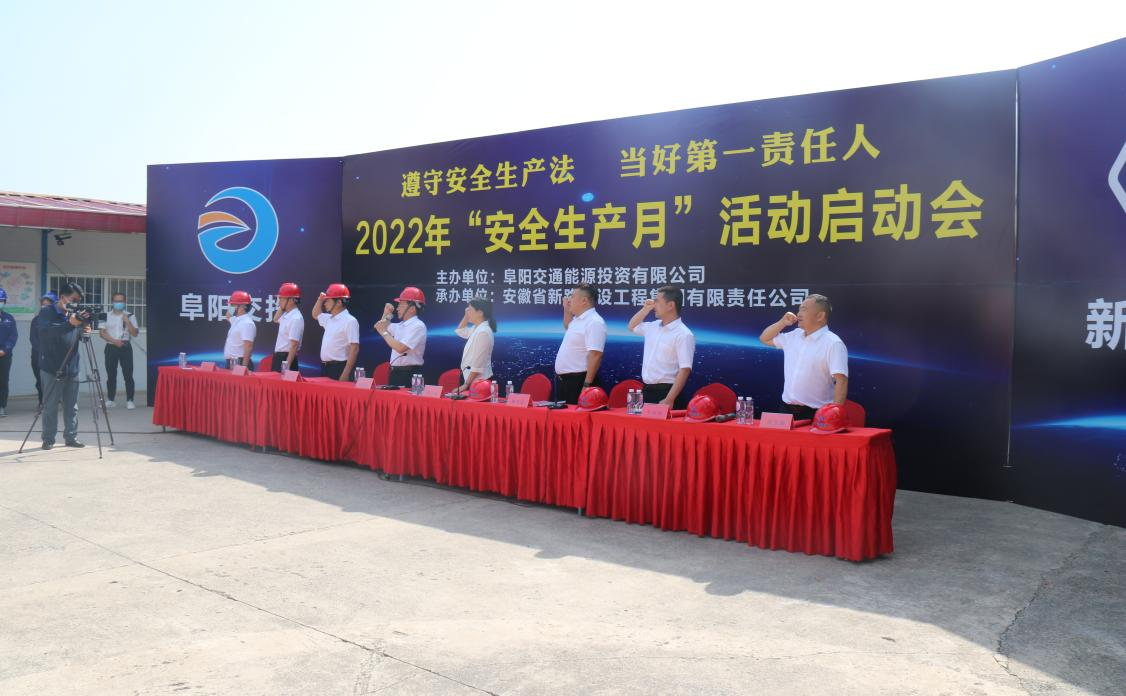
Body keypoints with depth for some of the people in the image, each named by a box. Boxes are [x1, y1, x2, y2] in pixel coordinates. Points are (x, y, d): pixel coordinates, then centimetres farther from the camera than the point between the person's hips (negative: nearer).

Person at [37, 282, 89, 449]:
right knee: (50, 406, 0)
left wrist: (84, 330, -18)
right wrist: (69, 324, -37)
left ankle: (71, 437, 14)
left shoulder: (75, 314, 10)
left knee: (72, 406, 7)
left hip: (71, 368, 5)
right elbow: (46, 330, -23)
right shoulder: (46, 313, -4)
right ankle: (48, 439, 8)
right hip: (51, 368, -5)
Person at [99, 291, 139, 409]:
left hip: (125, 347, -1)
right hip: (111, 347, 1)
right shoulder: (106, 316, 6)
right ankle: (110, 400, 12)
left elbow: (135, 333, -2)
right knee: (111, 375, 5)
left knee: (128, 374, -3)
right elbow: (102, 333, 2)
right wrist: (114, 341, -11)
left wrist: (127, 321, -13)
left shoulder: (129, 316, 3)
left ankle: (129, 400, 1)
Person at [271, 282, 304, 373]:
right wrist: (281, 307, 15)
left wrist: (287, 366, -25)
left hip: (286, 358, -9)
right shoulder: (286, 315, 9)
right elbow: (276, 319, 34)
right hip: (278, 357, 9)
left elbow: (294, 345, -22)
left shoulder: (296, 318, -19)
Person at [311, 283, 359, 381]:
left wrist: (346, 373, -24)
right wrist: (320, 300, 15)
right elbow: (315, 315, 35)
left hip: (339, 369, -8)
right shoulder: (329, 319, 13)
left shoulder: (350, 321, -13)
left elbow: (354, 349, -18)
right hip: (325, 367, 8)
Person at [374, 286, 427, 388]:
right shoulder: (401, 325, 13)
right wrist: (386, 314, 15)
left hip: (409, 375, -9)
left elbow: (400, 348, -26)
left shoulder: (418, 326, -15)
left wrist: (384, 332, -16)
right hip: (396, 373, 9)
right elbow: (386, 327, 34)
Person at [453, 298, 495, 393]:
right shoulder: (477, 329, 10)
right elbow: (461, 331, 31)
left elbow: (478, 364, -22)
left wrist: (466, 385, -19)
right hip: (473, 380, 9)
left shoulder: (483, 332, -19)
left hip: (479, 381, -9)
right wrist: (466, 315, 14)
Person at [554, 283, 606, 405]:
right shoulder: (578, 320, 13)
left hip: (578, 381, -10)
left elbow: (595, 356, -25)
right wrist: (566, 309, 19)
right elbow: (568, 328, 38)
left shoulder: (594, 322, -18)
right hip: (563, 379, 10)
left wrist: (587, 385, -28)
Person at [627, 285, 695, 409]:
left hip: (666, 392, -8)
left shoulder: (683, 335, -14)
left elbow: (685, 370, -19)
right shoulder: (653, 327, 10)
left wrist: (669, 400, -25)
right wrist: (645, 308, 13)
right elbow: (632, 327, 31)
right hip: (647, 390, 8)